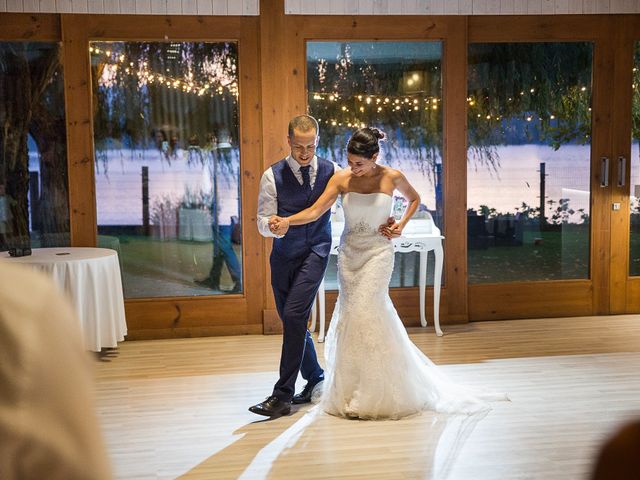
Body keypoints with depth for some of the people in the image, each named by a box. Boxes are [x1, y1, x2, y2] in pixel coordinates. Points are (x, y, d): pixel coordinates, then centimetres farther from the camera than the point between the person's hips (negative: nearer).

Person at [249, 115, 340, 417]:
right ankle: (314, 377, 34)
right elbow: (263, 224, -7)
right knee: (292, 321, 11)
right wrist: (274, 226, -26)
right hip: (284, 255, 2)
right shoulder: (273, 176, -6)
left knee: (294, 315, -17)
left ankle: (283, 394, -12)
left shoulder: (332, 171, -3)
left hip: (316, 252, -2)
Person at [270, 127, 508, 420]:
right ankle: (351, 390, 22)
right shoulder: (341, 179, -3)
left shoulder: (392, 177, -6)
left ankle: (371, 396, 0)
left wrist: (401, 224, -1)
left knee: (364, 313, -11)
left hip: (378, 253, -3)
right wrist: (286, 221, -27)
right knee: (349, 315, 6)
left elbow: (414, 199, 14)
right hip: (349, 253, 3)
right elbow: (315, 211, -11)